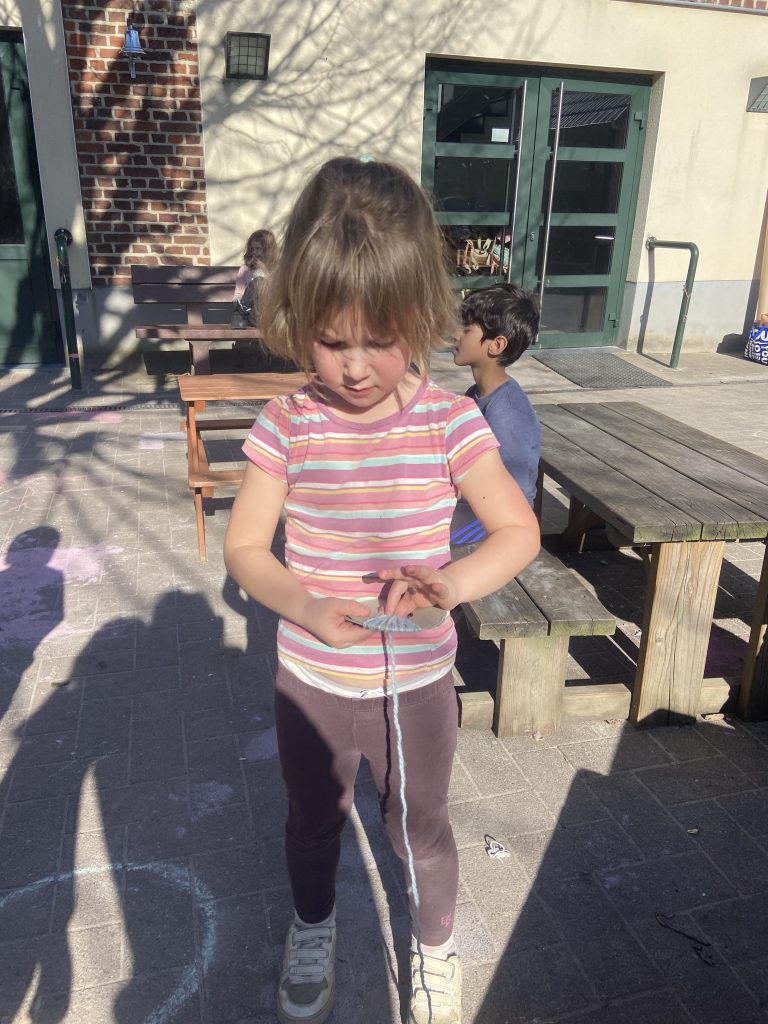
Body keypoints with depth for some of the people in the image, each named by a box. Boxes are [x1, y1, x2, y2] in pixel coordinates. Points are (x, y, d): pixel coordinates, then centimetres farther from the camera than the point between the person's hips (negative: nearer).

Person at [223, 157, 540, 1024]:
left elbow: (519, 532, -11)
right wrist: (307, 607, -30)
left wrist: (450, 583, -31)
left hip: (417, 681, -1)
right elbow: (243, 547, -11)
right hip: (310, 679, 2)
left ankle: (435, 948, 53)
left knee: (420, 828, 21)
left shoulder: (450, 420, -16)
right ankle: (313, 929, 59)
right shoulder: (287, 425, -14)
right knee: (313, 819, 26)